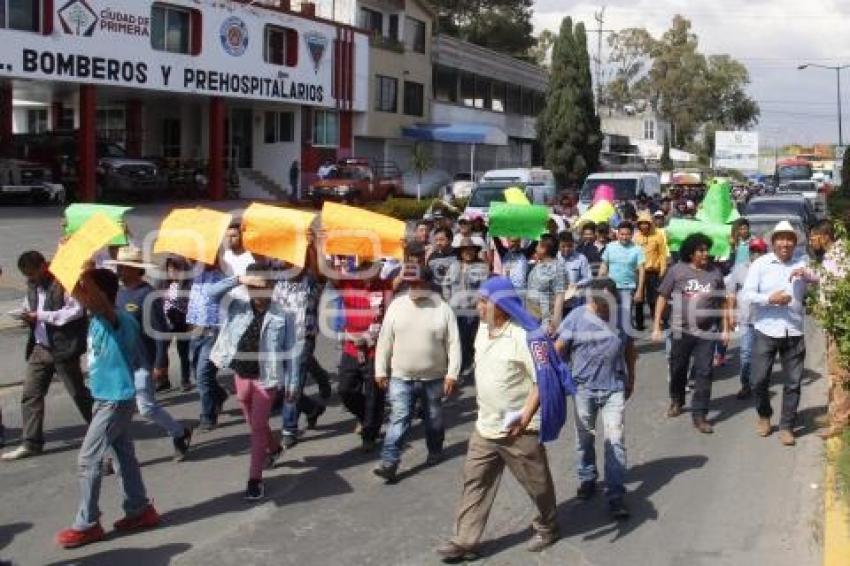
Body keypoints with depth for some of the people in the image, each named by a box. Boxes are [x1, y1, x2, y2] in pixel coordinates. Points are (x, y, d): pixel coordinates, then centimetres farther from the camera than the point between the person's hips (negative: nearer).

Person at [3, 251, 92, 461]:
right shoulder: (32, 285, 10)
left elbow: (76, 311, -21)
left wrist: (40, 316, -21)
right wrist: (28, 316, -2)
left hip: (63, 348, -7)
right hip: (40, 347, 7)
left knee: (78, 393, 6)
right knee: (30, 394, 4)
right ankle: (31, 443, 12)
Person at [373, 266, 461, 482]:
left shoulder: (442, 309, -9)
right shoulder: (396, 306, -3)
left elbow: (453, 344, -8)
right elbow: (385, 340, 3)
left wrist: (452, 374, -12)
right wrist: (381, 370, 2)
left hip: (434, 378, 0)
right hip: (401, 377, 0)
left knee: (433, 418, 16)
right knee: (399, 419, -5)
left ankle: (435, 451, 38)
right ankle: (389, 464, -6)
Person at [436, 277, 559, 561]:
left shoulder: (522, 336, -22)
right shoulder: (483, 329, 4)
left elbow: (542, 381, -23)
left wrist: (525, 417, -32)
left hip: (518, 430, -7)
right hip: (485, 428, 7)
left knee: (537, 483, 12)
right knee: (474, 482, 7)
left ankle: (548, 528, 35)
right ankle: (464, 541, 13)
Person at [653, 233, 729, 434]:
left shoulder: (715, 272, 2)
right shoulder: (677, 271, -4)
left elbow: (723, 302, 10)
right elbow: (663, 298, 0)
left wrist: (725, 329, 8)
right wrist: (656, 327, -3)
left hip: (707, 333, 1)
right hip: (680, 330, 0)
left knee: (703, 373, -2)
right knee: (678, 369, 15)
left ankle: (699, 415, 4)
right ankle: (676, 401, 41)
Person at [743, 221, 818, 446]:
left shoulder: (802, 263, 9)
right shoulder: (760, 264, 1)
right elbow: (747, 294, -5)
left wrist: (807, 276, -15)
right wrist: (770, 299, -22)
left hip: (794, 332, 2)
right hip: (766, 331, -2)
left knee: (793, 383, 4)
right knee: (759, 379, 1)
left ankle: (787, 426, 16)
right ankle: (764, 416, 27)